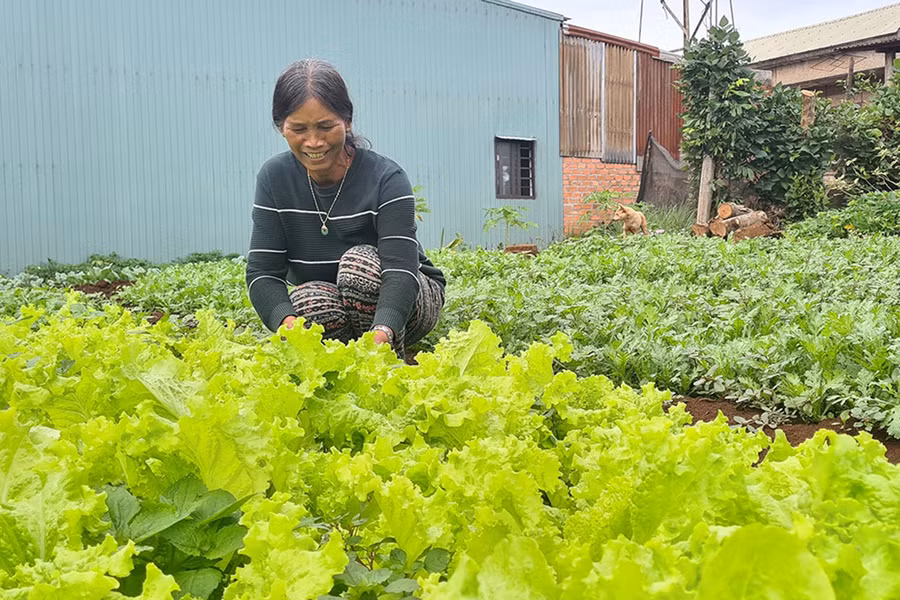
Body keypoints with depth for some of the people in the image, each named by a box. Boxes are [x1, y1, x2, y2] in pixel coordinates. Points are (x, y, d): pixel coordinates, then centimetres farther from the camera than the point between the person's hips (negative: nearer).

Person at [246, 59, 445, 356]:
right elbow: (262, 271, -16)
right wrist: (287, 322, -40)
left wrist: (383, 332, -55)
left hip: (401, 304, -2)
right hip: (324, 314, 2)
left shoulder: (386, 178, -21)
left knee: (360, 261, -33)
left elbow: (401, 268, -33)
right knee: (308, 299, -32)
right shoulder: (274, 178, -9)